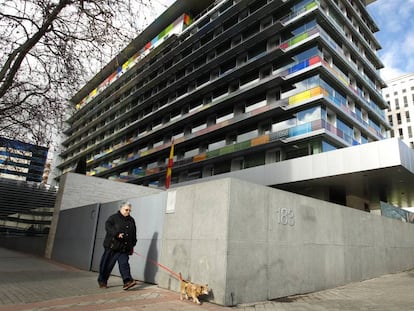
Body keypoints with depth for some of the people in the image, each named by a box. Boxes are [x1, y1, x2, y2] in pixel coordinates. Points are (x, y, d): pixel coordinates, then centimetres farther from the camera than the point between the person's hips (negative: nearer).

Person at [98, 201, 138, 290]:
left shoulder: (131, 220, 15)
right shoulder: (114, 217, -1)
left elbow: (134, 234, 21)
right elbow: (108, 226, -17)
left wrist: (132, 246, 18)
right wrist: (117, 234, -30)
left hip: (125, 248, 4)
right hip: (112, 246, -4)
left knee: (124, 263, -7)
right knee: (107, 264, 5)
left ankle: (127, 281, -15)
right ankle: (102, 281, 21)